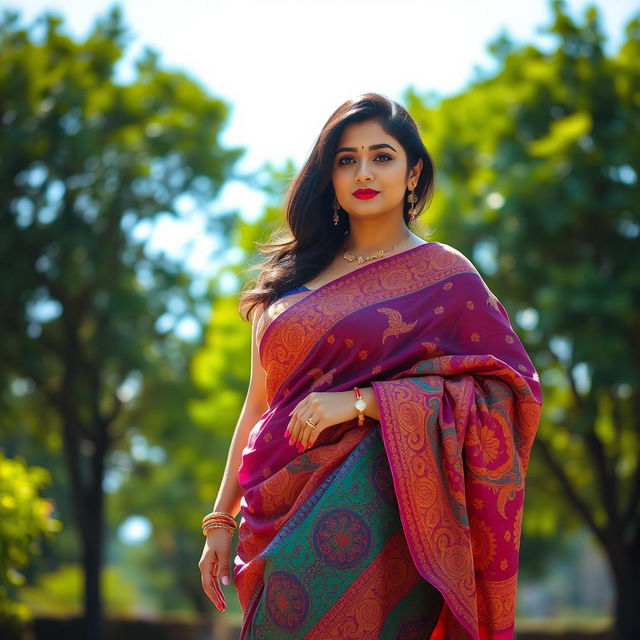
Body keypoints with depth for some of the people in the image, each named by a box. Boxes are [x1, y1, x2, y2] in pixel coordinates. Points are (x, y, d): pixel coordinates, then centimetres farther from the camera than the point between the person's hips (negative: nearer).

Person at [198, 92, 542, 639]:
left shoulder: (443, 275, 4)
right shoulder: (291, 278, 16)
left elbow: (499, 393, -6)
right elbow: (258, 407, 17)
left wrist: (360, 401, -13)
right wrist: (220, 521, 12)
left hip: (373, 510, -4)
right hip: (277, 522, 4)